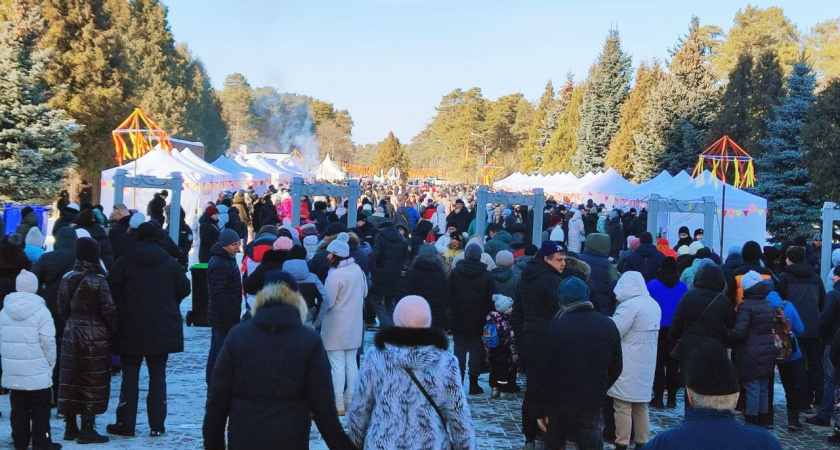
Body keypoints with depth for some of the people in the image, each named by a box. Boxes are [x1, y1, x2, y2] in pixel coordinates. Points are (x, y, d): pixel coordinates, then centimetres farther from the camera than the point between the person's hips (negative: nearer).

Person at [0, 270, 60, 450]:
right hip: (37, 372, -4)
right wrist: (51, 362, 2)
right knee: (40, 409, 5)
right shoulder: (41, 311, -13)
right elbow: (48, 341, -13)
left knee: (19, 408, 14)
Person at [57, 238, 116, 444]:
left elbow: (62, 309, 8)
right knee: (93, 381, 1)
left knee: (70, 379, 11)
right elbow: (109, 310, -13)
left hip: (71, 335, 6)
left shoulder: (67, 278, 2)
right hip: (95, 338, -6)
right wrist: (113, 333, -1)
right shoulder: (98, 281, -14)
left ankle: (70, 427, 19)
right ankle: (87, 429, 3)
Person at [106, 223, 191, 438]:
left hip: (131, 329, -1)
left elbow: (111, 289, -5)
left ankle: (126, 423, 8)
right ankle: (157, 424, 7)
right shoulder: (170, 263, -1)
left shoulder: (124, 262, -4)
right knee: (158, 375, 8)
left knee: (130, 375, 7)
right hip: (162, 330, 1)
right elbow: (184, 288, 5)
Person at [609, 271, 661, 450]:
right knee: (641, 406, 15)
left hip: (627, 366, -9)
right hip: (646, 364, 9)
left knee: (623, 406, -3)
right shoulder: (654, 305, 11)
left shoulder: (629, 305, -17)